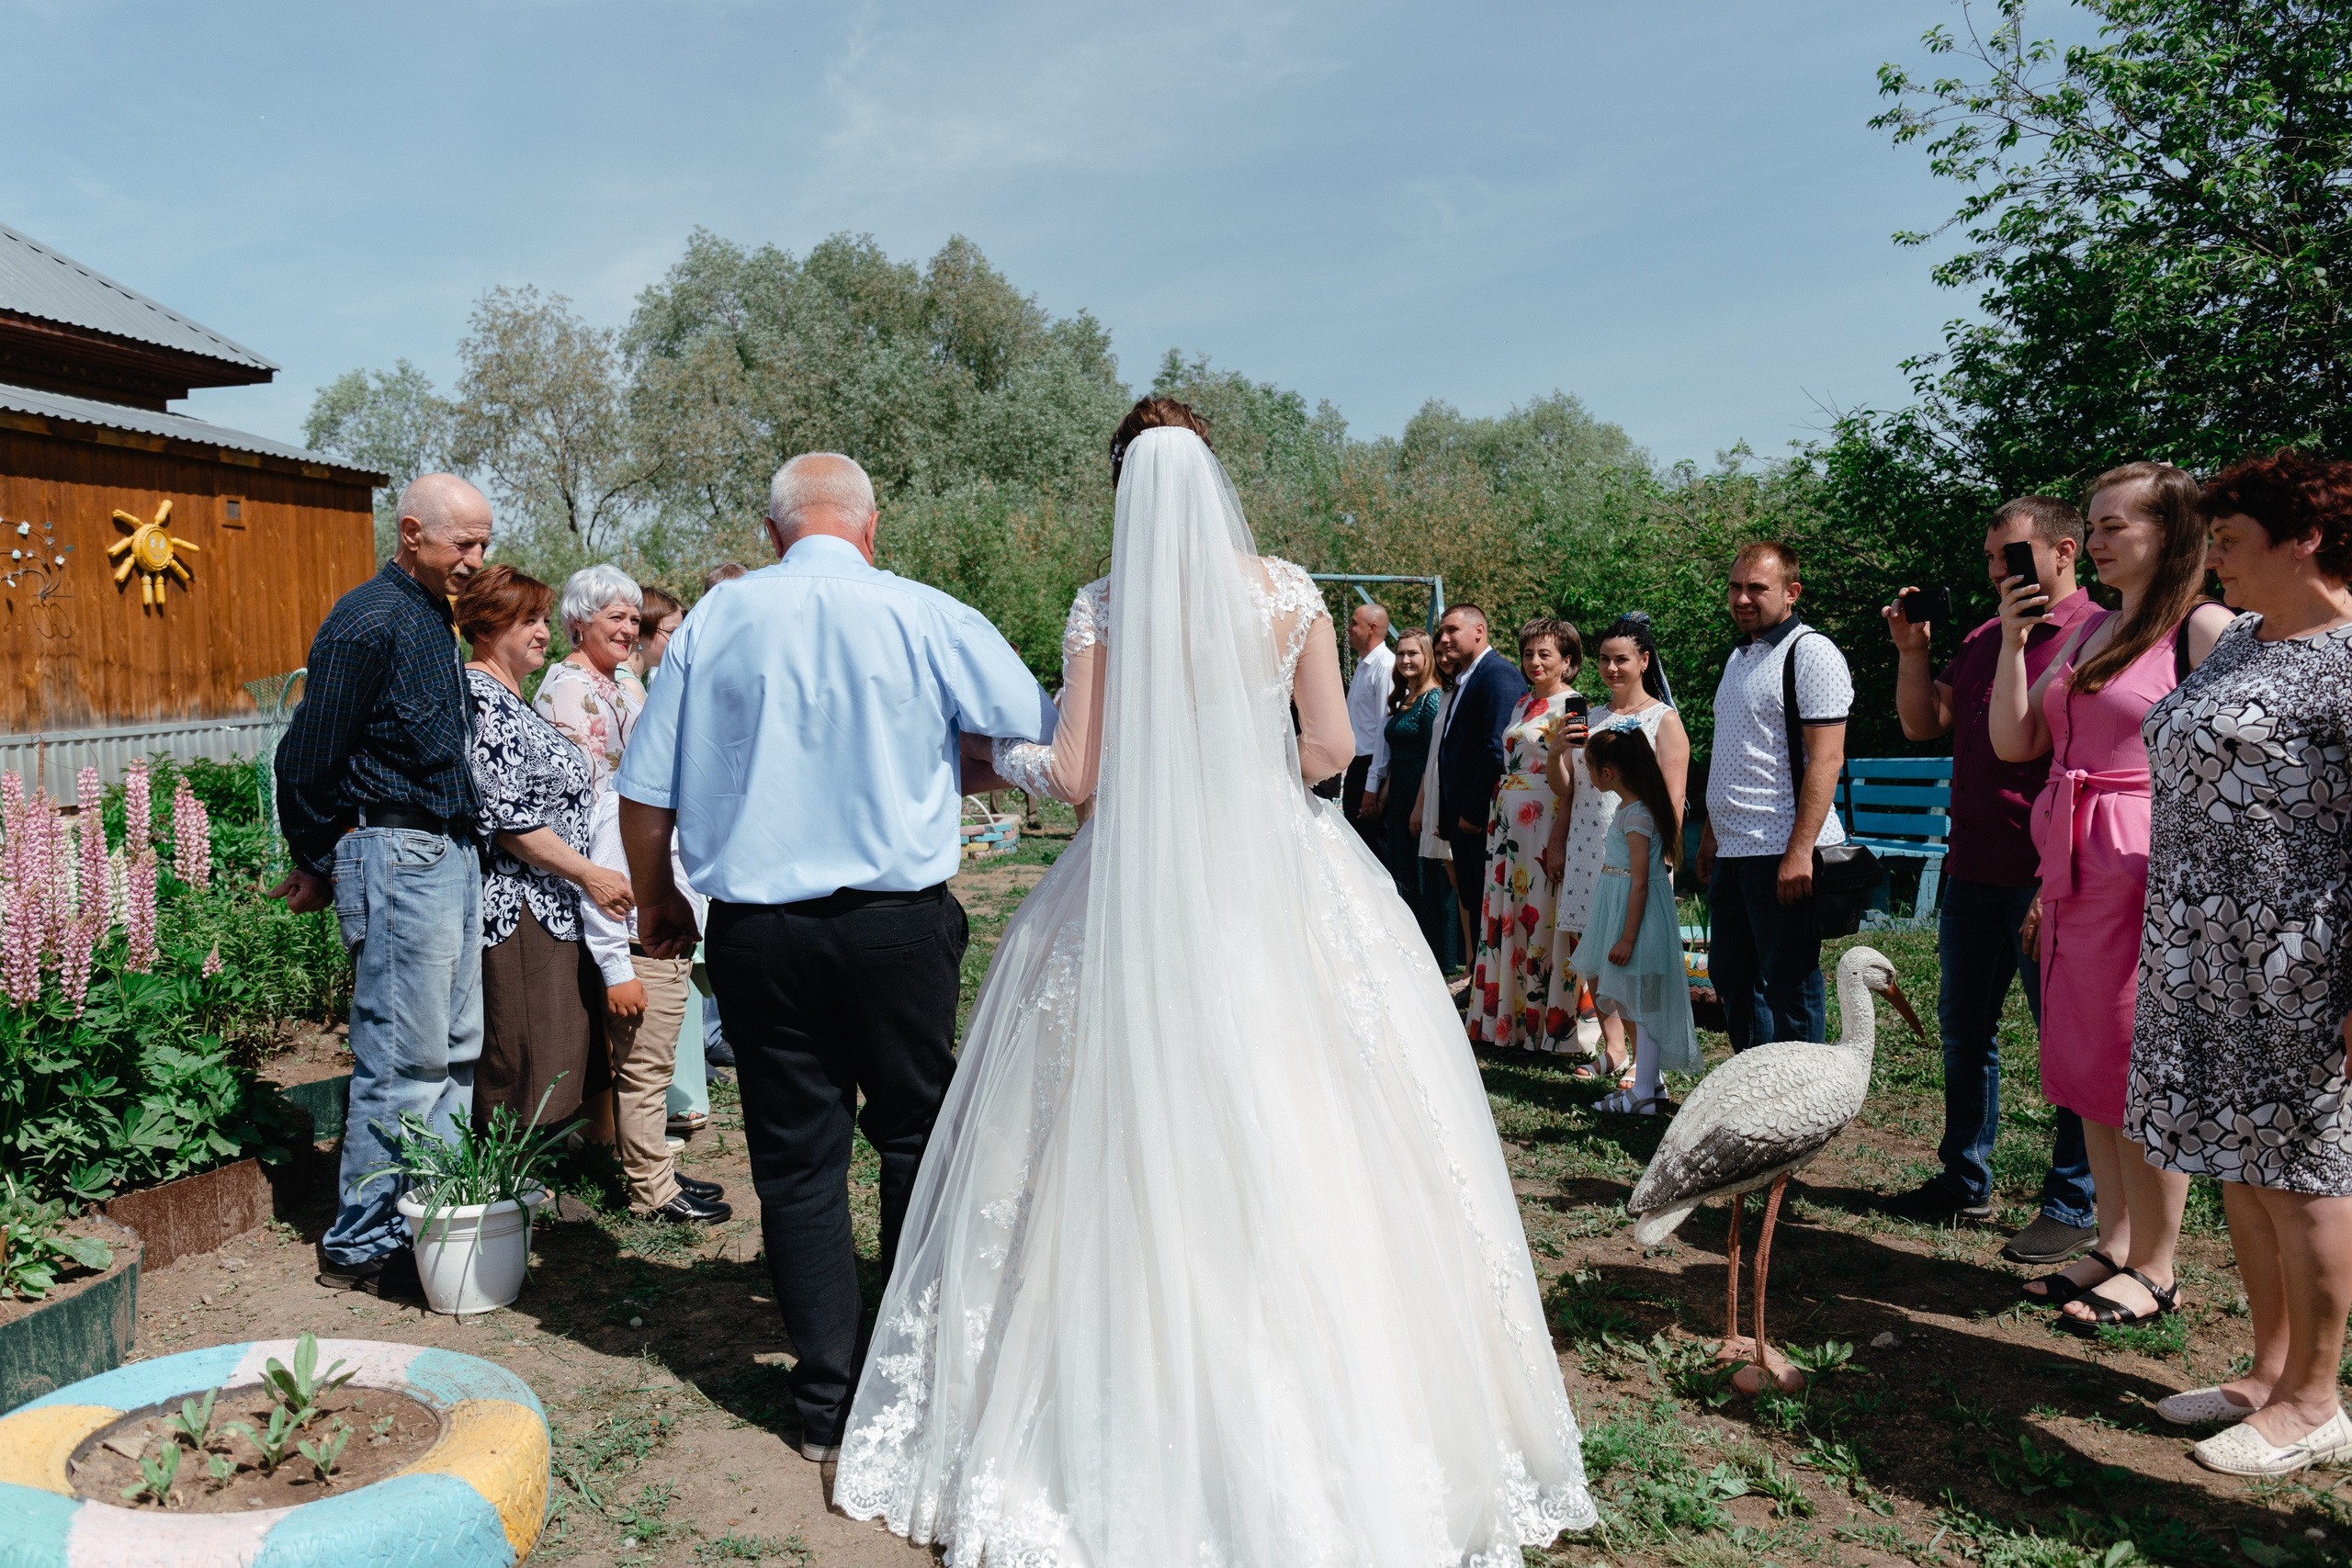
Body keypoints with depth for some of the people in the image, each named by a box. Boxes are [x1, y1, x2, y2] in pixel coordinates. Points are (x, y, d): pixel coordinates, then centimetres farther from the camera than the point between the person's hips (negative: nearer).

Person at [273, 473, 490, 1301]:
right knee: (403, 1059, -5)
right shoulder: (371, 620, -13)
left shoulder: (431, 619, 17)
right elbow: (308, 755, -13)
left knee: (454, 1049, 13)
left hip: (448, 853, 10)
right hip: (396, 855, -9)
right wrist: (317, 866, -1)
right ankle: (361, 1244, 6)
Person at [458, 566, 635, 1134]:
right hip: (516, 911, -10)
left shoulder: (511, 698, 19)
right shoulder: (480, 698, -13)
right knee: (517, 1076, -5)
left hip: (550, 910, 10)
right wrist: (590, 874, -16)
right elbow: (508, 819, -19)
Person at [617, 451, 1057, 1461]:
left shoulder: (714, 620, 0)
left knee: (794, 1158, 10)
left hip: (756, 928, 1)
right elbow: (1046, 740, 2)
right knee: (915, 1136, 15)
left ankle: (827, 1401, 18)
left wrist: (655, 902, 18)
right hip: (899, 920, -1)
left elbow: (644, 791, 2)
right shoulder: (926, 618, -5)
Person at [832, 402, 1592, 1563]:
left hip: (1143, 891, -1)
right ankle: (1340, 1423, 17)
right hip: (1282, 881, 2)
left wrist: (999, 755, 15)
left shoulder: (1105, 607, -4)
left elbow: (1075, 774, -5)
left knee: (1145, 1147, 6)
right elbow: (1331, 747, 1)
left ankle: (1145, 1443, 17)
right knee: (1300, 1140, 8)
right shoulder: (1289, 592, 1)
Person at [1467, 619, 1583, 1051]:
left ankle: (1542, 1020, 3)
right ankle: (1507, 1016, 17)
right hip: (1509, 821, 8)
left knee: (1540, 914, -5)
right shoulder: (1524, 703, 17)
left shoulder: (1572, 706, -7)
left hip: (1545, 821, -8)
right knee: (1507, 914, 9)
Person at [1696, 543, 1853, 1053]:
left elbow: (1825, 758, -17)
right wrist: (1710, 834, 21)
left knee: (1787, 987, -2)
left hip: (1781, 853, -9)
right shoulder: (1740, 657, 18)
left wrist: (1799, 852, -22)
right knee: (1731, 977, 14)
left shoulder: (1810, 652, -9)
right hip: (1732, 853, 9)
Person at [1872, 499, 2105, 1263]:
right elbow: (1922, 723, 17)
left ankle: (2075, 1208, 14)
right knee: (1963, 1030, 15)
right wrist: (1911, 650, 3)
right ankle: (1964, 1180, 29)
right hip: (1972, 869, 8)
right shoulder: (1983, 639, 14)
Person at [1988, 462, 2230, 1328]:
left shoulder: (2206, 627, -8)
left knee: (2143, 1069, 1)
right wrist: (2013, 639, 3)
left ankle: (2153, 1268, 15)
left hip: (2148, 869, -7)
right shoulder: (2086, 629, 14)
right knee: (2085, 1063, 13)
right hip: (2072, 869, 8)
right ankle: (2113, 1246, 26)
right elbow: (2013, 742, 11)